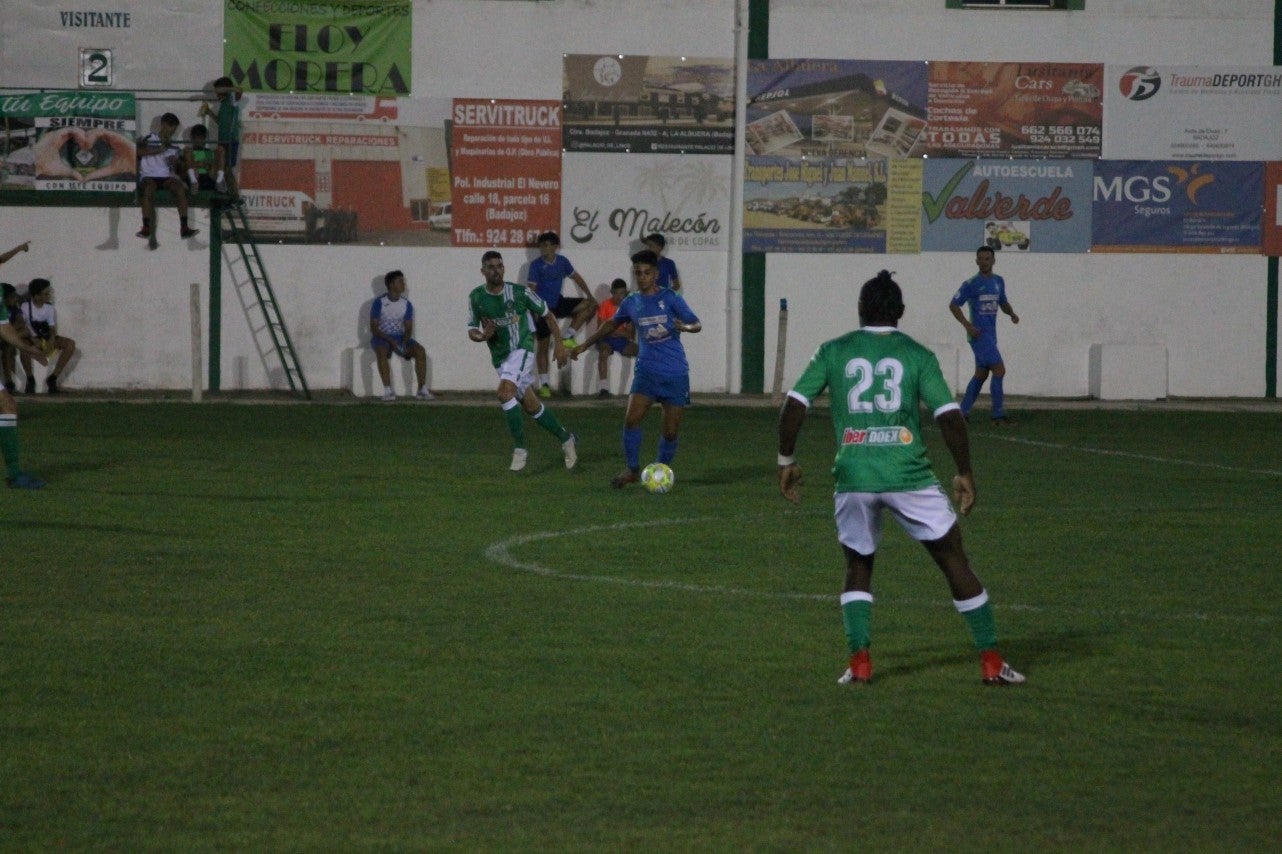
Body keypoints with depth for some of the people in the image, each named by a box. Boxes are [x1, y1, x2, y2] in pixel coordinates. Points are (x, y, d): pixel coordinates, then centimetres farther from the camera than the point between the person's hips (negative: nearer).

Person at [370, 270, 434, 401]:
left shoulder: (406, 305, 4)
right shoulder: (379, 303, -8)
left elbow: (408, 328, 4)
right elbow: (373, 328, -11)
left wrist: (404, 343, -17)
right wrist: (391, 341, -23)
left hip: (400, 337, 4)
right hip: (381, 337, -4)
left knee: (420, 351, -21)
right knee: (382, 352, -38)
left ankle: (422, 390, -20)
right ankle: (387, 391, -37)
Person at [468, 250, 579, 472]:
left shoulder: (520, 293, -10)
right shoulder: (476, 297, -2)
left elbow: (547, 314, 3)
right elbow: (471, 330, 5)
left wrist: (559, 344, 1)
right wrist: (482, 336, -19)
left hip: (521, 349, -5)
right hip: (500, 357, 5)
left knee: (505, 392, -28)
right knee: (531, 406, 12)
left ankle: (520, 449, -19)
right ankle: (566, 439, 33)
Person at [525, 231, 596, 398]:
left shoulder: (562, 261, 0)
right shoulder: (536, 265, -13)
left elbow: (576, 277, 9)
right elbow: (531, 288, -16)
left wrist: (589, 295, 0)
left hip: (558, 304, 5)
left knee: (590, 305, -9)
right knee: (543, 345, -1)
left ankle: (568, 337, -5)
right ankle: (544, 384, 7)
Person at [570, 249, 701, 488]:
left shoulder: (670, 299, -6)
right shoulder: (631, 303, 5)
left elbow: (697, 324, -8)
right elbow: (611, 325, 24)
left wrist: (685, 327, -32)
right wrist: (585, 345, 28)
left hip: (675, 375, -2)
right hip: (646, 372, 2)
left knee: (670, 430, 0)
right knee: (631, 418, -16)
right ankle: (632, 470, -1)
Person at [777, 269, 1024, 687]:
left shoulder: (833, 352, 8)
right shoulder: (917, 355, 5)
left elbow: (793, 408, 1)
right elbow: (950, 417, -2)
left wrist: (787, 460, 14)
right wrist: (965, 473, 8)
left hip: (853, 477, 1)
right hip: (909, 475, -1)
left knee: (858, 566, 21)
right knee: (955, 561, 10)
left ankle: (859, 661, 5)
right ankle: (991, 661, 9)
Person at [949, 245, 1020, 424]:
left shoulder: (998, 281, 10)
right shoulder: (971, 284, -9)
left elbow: (1003, 302, 24)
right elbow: (953, 305, -7)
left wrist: (1011, 313, 2)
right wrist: (967, 325, -17)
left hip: (990, 335, 8)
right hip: (979, 334, -8)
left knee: (981, 374, 12)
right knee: (999, 370, -13)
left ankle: (963, 412, 21)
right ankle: (998, 415, -10)